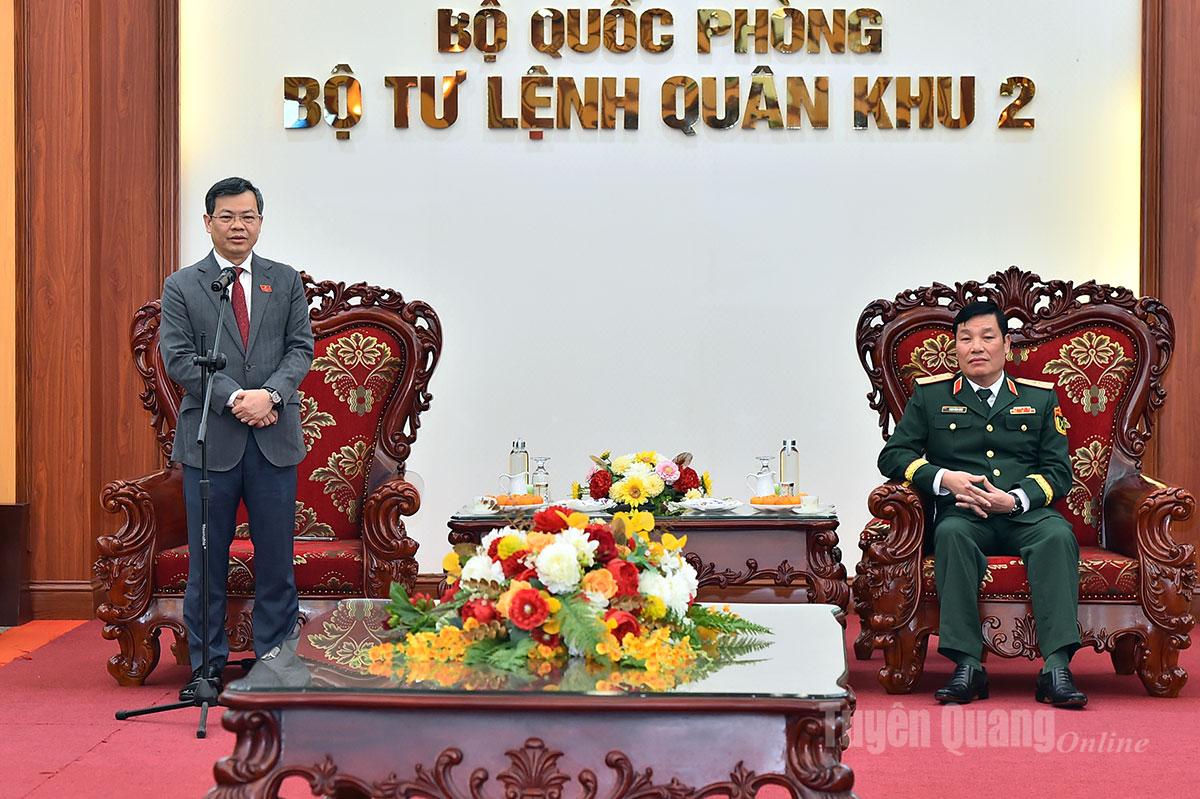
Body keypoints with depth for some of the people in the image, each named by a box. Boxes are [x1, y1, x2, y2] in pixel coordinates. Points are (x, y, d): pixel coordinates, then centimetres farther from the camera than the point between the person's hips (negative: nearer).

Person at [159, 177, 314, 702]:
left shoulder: (286, 281, 12)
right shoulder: (181, 287, 6)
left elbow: (301, 348, 5)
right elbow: (178, 357, -3)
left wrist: (270, 393, -13)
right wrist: (234, 398, -15)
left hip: (274, 439, 1)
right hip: (209, 439, -1)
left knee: (276, 558, 5)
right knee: (207, 560, 4)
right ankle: (205, 667, 15)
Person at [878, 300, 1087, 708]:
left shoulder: (1040, 398, 19)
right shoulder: (930, 395, 16)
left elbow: (1059, 471, 11)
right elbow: (892, 455, 9)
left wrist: (1014, 499, -9)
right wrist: (945, 479, -9)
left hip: (1026, 515, 1)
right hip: (964, 516, -1)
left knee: (1058, 535, -33)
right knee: (951, 533, -36)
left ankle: (1056, 667, -38)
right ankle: (967, 666, -38)